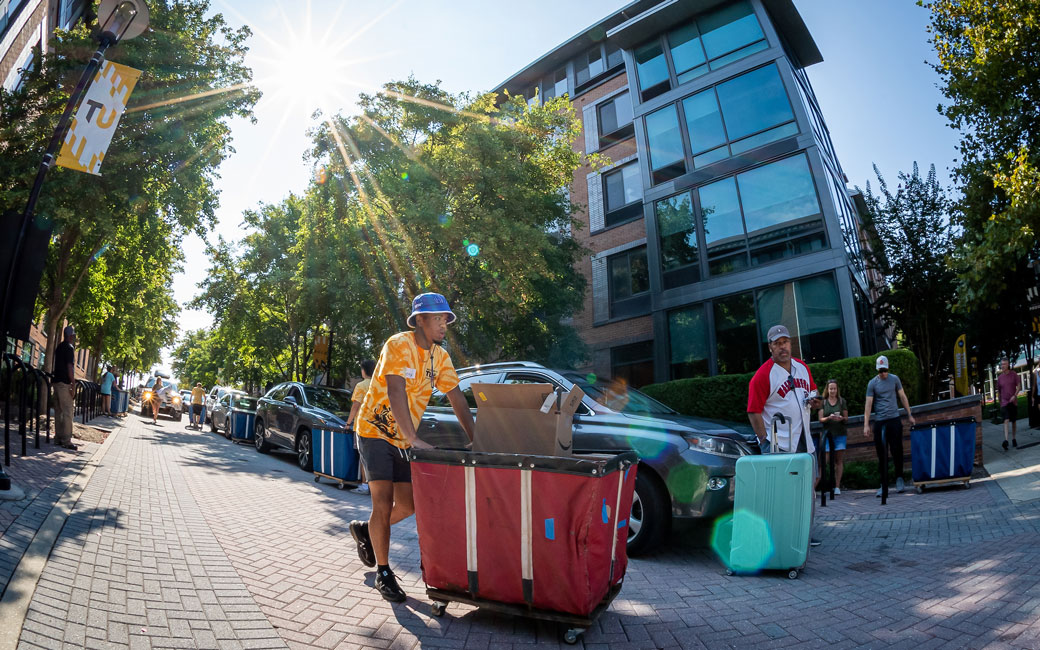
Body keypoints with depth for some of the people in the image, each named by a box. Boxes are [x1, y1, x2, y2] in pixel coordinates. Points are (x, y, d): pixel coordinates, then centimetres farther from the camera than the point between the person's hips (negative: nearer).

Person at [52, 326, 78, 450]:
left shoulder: (59, 347, 15)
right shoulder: (69, 347, -11)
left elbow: (59, 364, 21)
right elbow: (70, 367, -16)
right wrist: (73, 385, -16)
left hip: (57, 381, 9)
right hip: (65, 383, -9)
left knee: (59, 412, 11)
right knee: (67, 412, -7)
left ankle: (58, 438, 14)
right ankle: (66, 441, -7)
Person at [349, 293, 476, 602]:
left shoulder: (439, 356, 1)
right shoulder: (399, 345, -20)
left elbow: (456, 397, 3)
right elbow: (396, 393, -31)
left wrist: (474, 438, -5)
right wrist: (415, 439, -38)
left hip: (401, 438, 7)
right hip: (375, 431, -7)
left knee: (408, 505, 9)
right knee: (384, 504, -7)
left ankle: (366, 530, 37)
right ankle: (383, 573, 9)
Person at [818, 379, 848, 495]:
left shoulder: (842, 401, 7)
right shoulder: (823, 402, 6)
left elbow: (846, 418, 9)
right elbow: (821, 419, 2)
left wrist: (841, 418, -13)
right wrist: (829, 418, -18)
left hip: (840, 434, 1)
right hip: (828, 433, -1)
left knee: (839, 460, 0)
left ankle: (837, 487, 4)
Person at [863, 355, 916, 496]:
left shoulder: (894, 379, 6)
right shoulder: (872, 383, 1)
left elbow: (903, 397, 13)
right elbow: (868, 404, -1)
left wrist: (910, 415, 10)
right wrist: (866, 425, -6)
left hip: (894, 419, 1)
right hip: (879, 421, -1)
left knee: (897, 451, -1)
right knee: (881, 454, 1)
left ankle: (899, 478, 18)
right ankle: (883, 484, 7)